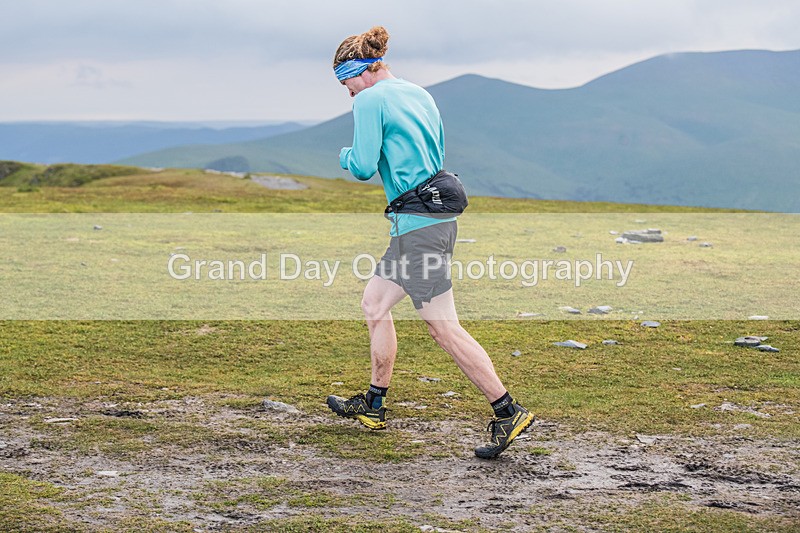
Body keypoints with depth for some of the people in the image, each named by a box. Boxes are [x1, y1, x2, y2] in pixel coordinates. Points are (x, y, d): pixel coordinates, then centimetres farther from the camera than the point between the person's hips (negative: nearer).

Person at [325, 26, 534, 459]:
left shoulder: (370, 101, -9)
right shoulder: (419, 94, 17)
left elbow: (363, 167, -12)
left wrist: (345, 156, 8)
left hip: (418, 226, -10)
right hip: (436, 216, 10)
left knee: (444, 328, -9)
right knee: (374, 304, 18)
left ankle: (508, 413, -10)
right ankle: (373, 405, 27)